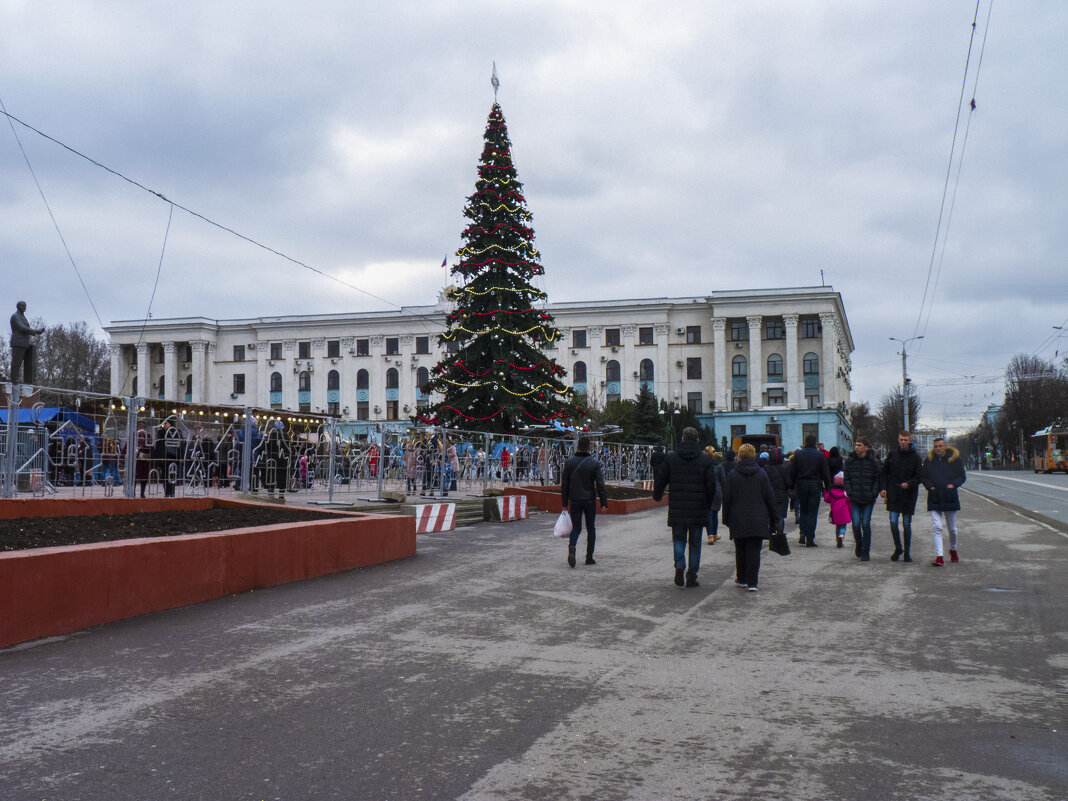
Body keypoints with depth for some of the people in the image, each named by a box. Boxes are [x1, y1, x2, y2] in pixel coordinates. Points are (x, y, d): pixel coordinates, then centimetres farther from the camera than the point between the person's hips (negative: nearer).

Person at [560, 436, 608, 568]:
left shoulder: (569, 463, 0)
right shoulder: (594, 464, -7)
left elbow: (564, 484, 3)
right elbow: (600, 485, -9)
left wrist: (565, 502, 10)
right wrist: (604, 502, -3)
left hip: (575, 501, 2)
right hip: (590, 500, -1)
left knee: (576, 527, 10)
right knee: (591, 528, 11)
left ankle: (572, 546, -20)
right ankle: (589, 557, 11)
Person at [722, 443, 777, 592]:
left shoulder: (732, 474, -3)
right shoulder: (762, 474, 1)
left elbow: (727, 498, -2)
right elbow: (770, 498, 3)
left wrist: (726, 518, 9)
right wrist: (774, 520, 10)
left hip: (738, 520, 0)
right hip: (758, 521, 0)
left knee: (740, 550, 13)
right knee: (754, 551, 1)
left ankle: (742, 579, 23)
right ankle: (752, 582, -4)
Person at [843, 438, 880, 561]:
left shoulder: (873, 462, -1)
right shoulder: (850, 460, 3)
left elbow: (877, 479, 3)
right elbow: (846, 478, 7)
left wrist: (874, 493, -8)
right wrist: (849, 492, -3)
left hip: (868, 499, -1)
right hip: (854, 499, 1)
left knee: (866, 524, -3)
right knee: (856, 524, -6)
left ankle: (866, 551, 9)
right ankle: (859, 543, 24)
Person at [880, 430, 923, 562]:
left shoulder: (915, 457, -1)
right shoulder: (892, 454, 6)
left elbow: (919, 476, -2)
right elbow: (884, 472, 12)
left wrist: (909, 483, -20)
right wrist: (884, 488, 1)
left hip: (908, 495, -1)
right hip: (893, 494, 1)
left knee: (907, 524, 3)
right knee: (893, 522, -4)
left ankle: (907, 553, 14)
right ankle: (898, 548, 16)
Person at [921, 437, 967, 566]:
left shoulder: (954, 459, 0)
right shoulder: (929, 460, 3)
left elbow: (961, 476, 6)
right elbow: (923, 477, 10)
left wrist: (953, 484, -13)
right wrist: (930, 486, -7)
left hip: (950, 497, 0)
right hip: (934, 497, 0)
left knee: (952, 528, 12)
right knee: (936, 527, -11)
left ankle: (953, 549, 39)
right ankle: (939, 556, -14)